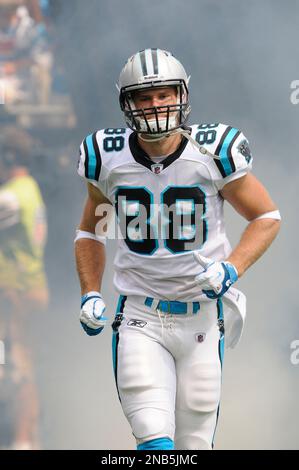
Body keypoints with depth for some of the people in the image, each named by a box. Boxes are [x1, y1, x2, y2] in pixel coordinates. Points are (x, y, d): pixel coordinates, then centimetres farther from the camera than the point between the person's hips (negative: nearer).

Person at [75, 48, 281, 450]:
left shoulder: (213, 153, -7)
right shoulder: (109, 160, 0)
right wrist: (90, 294, 4)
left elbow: (267, 217, 5)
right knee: (156, 442, -17)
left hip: (202, 315, 0)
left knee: (194, 444, 4)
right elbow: (91, 230, 17)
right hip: (139, 318, 0)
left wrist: (231, 268, -11)